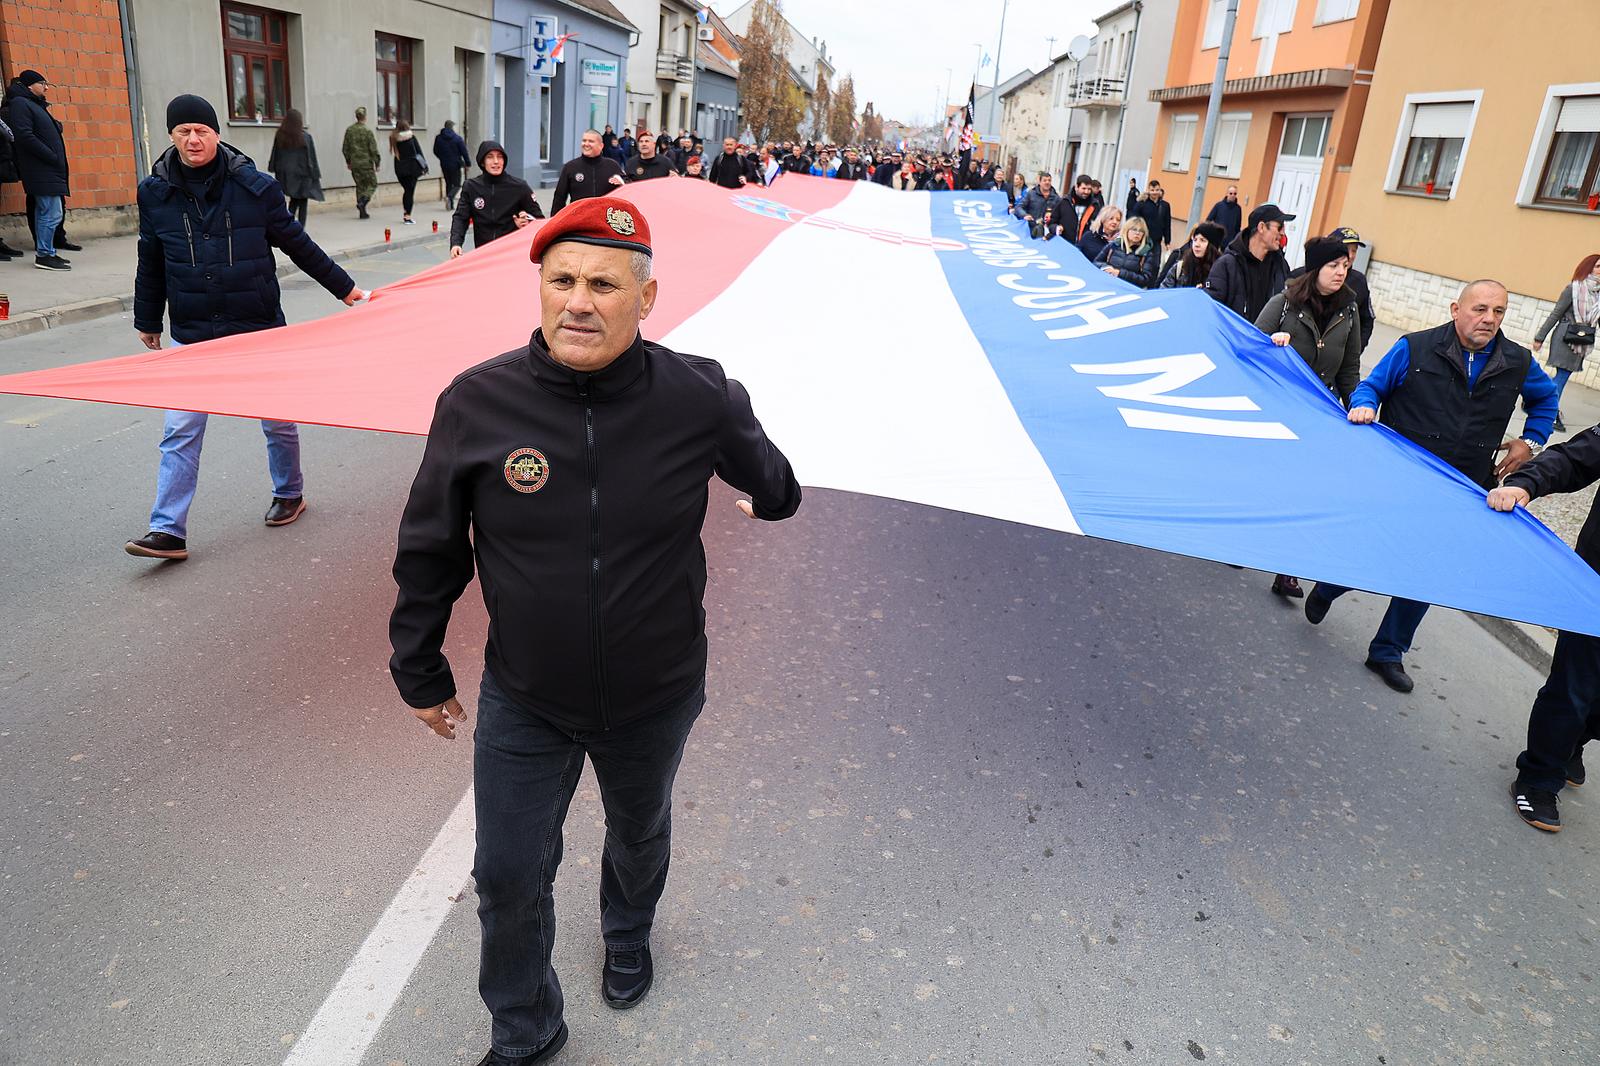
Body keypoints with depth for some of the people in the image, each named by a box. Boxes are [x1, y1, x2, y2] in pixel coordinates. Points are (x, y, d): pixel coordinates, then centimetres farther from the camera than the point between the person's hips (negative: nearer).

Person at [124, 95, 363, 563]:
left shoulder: (254, 186, -5)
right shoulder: (155, 193, 1)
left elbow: (296, 243, 4)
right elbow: (151, 264, 10)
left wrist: (343, 287, 8)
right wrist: (147, 322, 17)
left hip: (258, 328, -1)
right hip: (193, 335, 1)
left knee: (277, 419, 12)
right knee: (180, 430, -4)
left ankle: (289, 493, 35)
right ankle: (168, 530, -2)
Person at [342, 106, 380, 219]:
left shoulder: (349, 130, 5)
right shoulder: (367, 131, -12)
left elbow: (345, 148, 11)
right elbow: (373, 149, -12)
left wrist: (348, 161, 22)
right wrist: (377, 164, -4)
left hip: (354, 164, 5)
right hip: (366, 163, -5)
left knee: (360, 186, 13)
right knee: (372, 184, 8)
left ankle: (362, 212, 11)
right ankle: (363, 202, -16)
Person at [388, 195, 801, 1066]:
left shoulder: (699, 398, -21)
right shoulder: (476, 403, -18)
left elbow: (764, 473, 4)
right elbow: (429, 552, -4)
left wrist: (774, 498, 24)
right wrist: (419, 670, 5)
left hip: (655, 698, 1)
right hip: (523, 703, 0)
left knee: (640, 833, 27)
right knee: (508, 879, 10)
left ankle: (628, 935, 63)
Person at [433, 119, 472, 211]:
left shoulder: (438, 138, 3)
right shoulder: (457, 138, -9)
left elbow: (435, 152, 12)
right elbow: (464, 152, -9)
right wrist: (468, 164, -1)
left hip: (444, 165, 4)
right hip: (455, 165, -4)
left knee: (448, 184, 14)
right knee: (457, 185, 4)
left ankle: (451, 205, 10)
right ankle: (449, 197, -24)